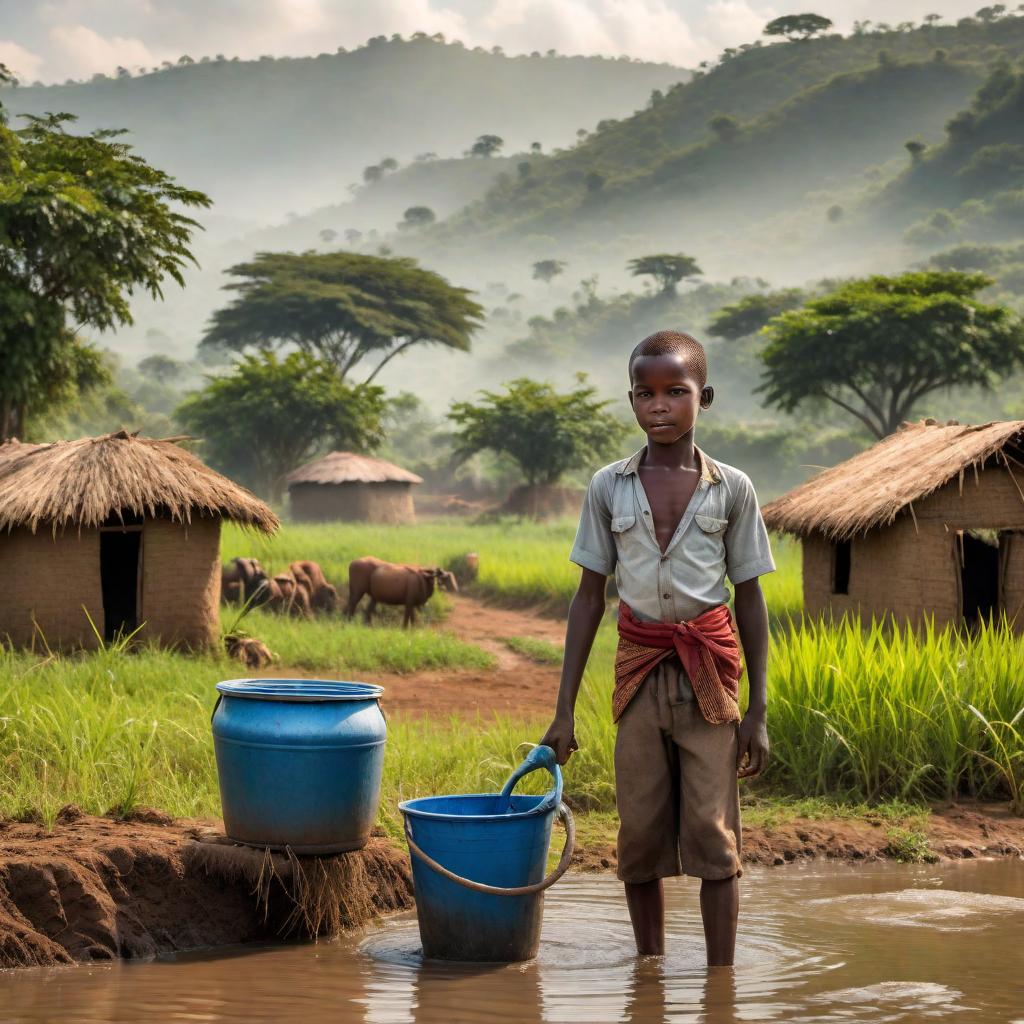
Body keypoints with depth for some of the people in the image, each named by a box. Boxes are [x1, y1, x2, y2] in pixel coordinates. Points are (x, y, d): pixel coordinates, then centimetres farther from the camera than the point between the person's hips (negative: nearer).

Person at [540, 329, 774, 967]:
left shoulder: (731, 489, -2)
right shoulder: (609, 488, 1)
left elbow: (750, 599, 3)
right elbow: (590, 598, 5)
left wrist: (758, 711, -1)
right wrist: (564, 712, 3)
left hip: (708, 667, -2)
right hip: (640, 668, 2)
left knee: (712, 832, -3)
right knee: (641, 835, 4)